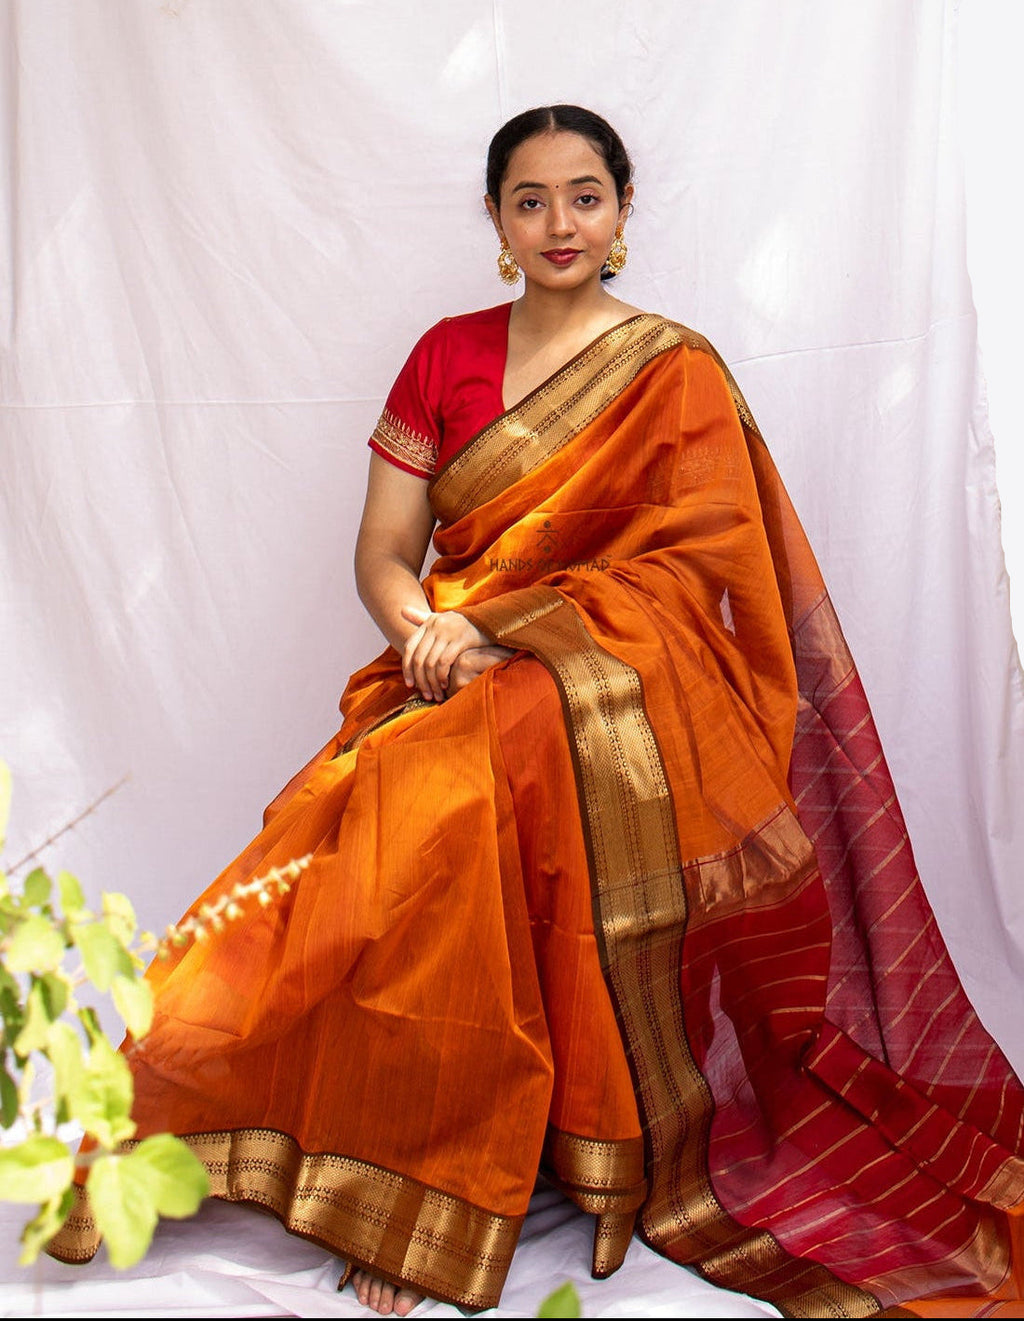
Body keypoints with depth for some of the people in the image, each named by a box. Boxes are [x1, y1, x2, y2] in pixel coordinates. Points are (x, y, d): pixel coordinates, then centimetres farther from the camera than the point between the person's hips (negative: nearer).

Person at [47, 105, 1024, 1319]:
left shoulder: (675, 372, 4)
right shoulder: (446, 356, 14)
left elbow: (681, 572, -6)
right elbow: (382, 551, 11)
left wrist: (502, 634, -16)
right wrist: (428, 628, -12)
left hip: (616, 683, -3)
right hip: (459, 671, 4)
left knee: (444, 806, -32)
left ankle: (420, 1208, -16)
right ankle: (407, 1195, -15)